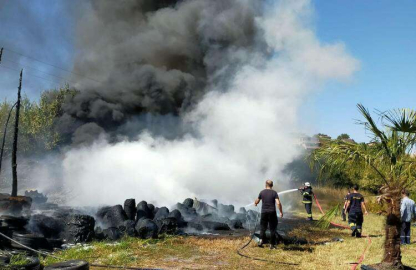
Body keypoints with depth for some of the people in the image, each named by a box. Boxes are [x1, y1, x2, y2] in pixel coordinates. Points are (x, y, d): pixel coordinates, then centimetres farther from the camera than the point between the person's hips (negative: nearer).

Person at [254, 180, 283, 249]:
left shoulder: (262, 192, 0)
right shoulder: (274, 192, -3)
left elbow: (257, 201, 11)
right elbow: (278, 203, -13)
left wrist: (255, 203, 34)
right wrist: (281, 212, -3)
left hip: (264, 212, 1)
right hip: (272, 212, -1)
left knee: (263, 227, 14)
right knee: (272, 229, 7)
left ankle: (261, 240, -5)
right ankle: (272, 244, 8)